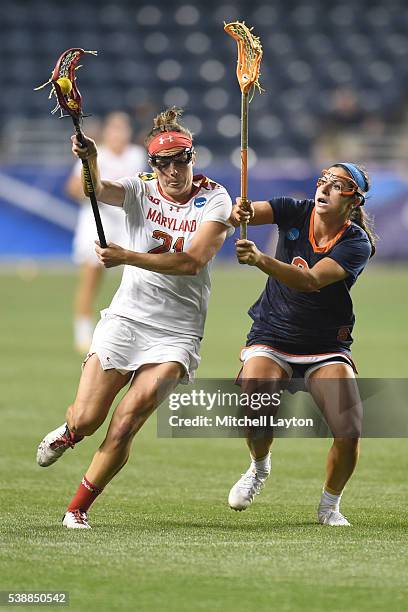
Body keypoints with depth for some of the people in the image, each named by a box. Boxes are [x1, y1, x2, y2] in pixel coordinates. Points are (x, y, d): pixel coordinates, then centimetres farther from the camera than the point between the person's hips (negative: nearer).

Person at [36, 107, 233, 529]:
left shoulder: (214, 200, -3)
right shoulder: (140, 190, 1)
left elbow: (194, 260, -16)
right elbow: (98, 189, -20)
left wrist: (128, 257, -21)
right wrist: (89, 160, -42)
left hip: (177, 332, -1)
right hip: (126, 318, 1)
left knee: (126, 422, -15)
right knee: (86, 420, -6)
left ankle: (78, 508, 3)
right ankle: (67, 432, 33)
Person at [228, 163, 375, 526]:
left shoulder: (356, 244, -13)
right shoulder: (295, 213, -4)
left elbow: (312, 281, -30)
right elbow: (247, 213, -20)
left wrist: (261, 260, -45)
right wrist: (238, 212, -45)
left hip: (327, 348, -1)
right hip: (271, 341, 1)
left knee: (349, 431, -19)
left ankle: (329, 505, 11)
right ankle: (259, 468, 9)